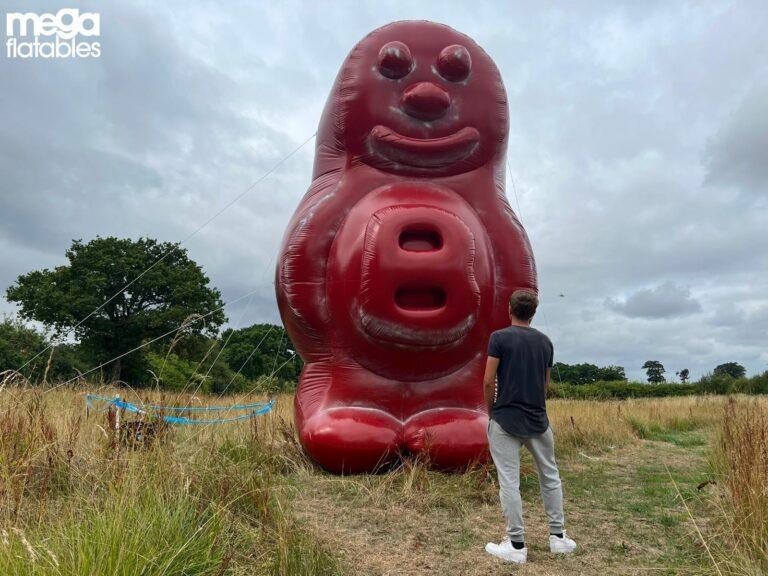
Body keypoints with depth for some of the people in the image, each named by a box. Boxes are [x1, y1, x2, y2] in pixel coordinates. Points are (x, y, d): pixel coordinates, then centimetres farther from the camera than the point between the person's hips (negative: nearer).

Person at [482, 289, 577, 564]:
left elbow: (488, 382, -11)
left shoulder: (499, 337, -9)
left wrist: (491, 410, 5)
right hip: (538, 420, 5)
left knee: (509, 483, 2)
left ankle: (516, 545, 8)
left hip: (505, 420, -5)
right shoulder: (545, 341, 6)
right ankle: (558, 536, 28)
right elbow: (545, 384, 12)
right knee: (550, 476, 20)